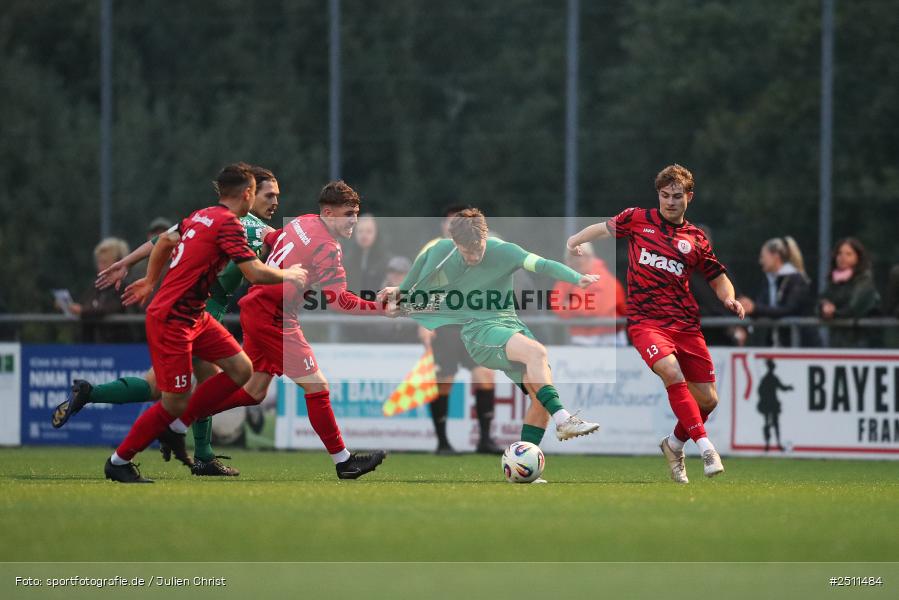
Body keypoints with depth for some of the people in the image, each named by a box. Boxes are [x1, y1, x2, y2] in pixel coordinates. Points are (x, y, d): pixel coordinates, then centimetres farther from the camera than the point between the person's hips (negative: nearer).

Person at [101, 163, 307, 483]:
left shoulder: (200, 216, 9)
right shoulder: (228, 224, -18)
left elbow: (165, 239, 25)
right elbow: (255, 273, -24)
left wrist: (150, 281, 37)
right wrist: (289, 276, -5)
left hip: (194, 318, 9)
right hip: (170, 321, -9)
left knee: (241, 370, 3)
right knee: (174, 403, -5)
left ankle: (177, 424, 11)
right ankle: (118, 461, 9)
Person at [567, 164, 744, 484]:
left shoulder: (696, 239, 9)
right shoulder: (638, 219, 5)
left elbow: (718, 278, 16)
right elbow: (606, 227, 23)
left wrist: (729, 299, -4)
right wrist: (573, 241, 8)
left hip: (685, 323, 3)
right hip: (645, 321, -3)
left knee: (708, 399, 4)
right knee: (672, 373, -30)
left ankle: (675, 445, 32)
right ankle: (705, 447, -29)